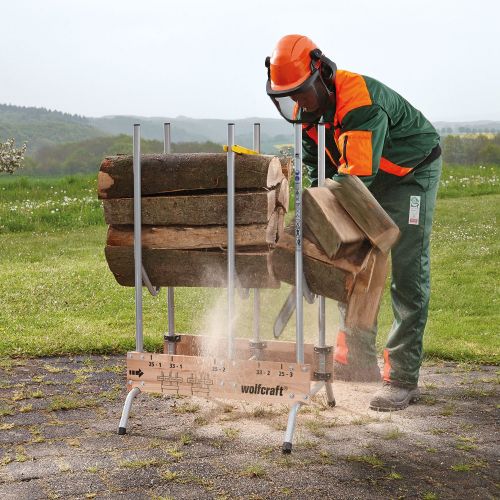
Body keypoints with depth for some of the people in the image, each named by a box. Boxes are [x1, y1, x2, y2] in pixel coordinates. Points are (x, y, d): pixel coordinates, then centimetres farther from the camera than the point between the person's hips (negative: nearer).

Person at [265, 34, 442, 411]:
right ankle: (358, 361, 16)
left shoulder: (360, 103, -35)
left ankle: (403, 379, -10)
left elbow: (358, 174, -41)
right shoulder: (304, 108, -8)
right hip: (369, 181, 8)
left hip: (412, 174, -8)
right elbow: (316, 168, -2)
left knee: (408, 276, -12)